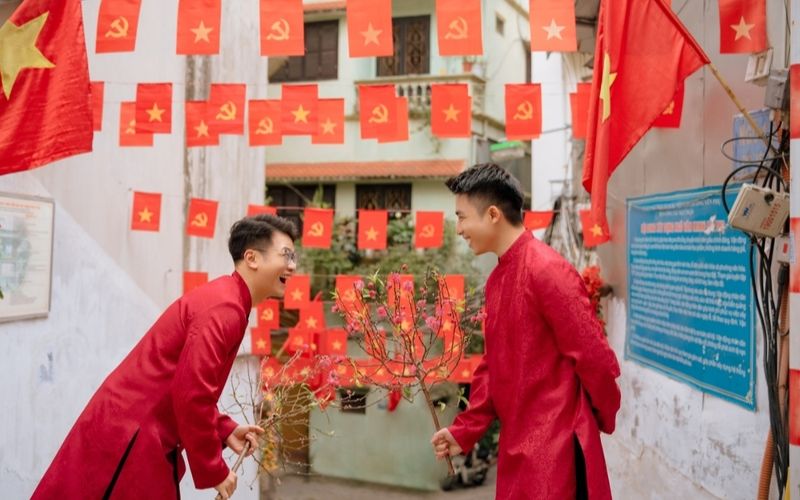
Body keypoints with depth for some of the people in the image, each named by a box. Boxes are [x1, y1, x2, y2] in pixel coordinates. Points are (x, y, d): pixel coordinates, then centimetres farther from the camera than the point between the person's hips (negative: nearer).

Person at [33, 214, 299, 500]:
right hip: (127, 441, -10)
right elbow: (191, 393, -25)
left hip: (142, 436, 10)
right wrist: (214, 472, -15)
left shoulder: (225, 300, 10)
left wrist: (225, 430, 8)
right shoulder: (224, 309, -21)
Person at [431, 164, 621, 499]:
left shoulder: (547, 270, -18)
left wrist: (603, 419, -1)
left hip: (555, 444, -8)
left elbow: (594, 357, -15)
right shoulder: (497, 278, 8)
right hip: (517, 442, 8)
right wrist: (465, 431, 10)